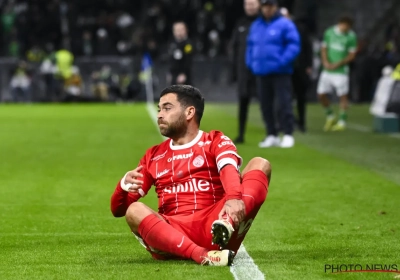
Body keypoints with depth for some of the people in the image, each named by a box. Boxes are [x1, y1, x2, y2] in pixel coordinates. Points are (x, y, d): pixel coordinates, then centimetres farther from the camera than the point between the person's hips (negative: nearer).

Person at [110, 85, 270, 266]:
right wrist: (124, 186, -6)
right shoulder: (153, 156, 22)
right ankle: (201, 255, -49)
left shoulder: (215, 141, 13)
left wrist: (234, 198, -35)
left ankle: (228, 224, -47)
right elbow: (118, 209, 19)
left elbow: (229, 168, -11)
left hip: (215, 226, -2)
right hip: (172, 233, 2)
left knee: (260, 164, -15)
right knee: (134, 211, -27)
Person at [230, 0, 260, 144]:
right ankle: (241, 134, 12)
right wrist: (234, 70, 6)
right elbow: (234, 47, 11)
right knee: (243, 103, 6)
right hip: (243, 71, 3)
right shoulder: (241, 24, 10)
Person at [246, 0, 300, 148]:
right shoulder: (256, 25, 14)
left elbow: (293, 45, -11)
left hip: (280, 73, -6)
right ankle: (271, 135, 15)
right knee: (265, 105, 8)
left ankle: (288, 135, -5)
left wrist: (282, 62, -19)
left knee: (284, 104, -9)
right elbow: (250, 45, 22)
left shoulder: (284, 24, -5)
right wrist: (250, 63, 8)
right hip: (261, 72, 6)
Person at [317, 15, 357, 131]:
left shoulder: (351, 36, -5)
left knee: (343, 96, -5)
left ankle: (342, 122, 5)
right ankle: (330, 116, 24)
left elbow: (352, 55, -4)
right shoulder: (329, 32, 6)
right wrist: (325, 62, -6)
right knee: (321, 94, 4)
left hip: (341, 71, -4)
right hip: (327, 70, 4)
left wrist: (338, 64, -13)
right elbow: (324, 49, 11)